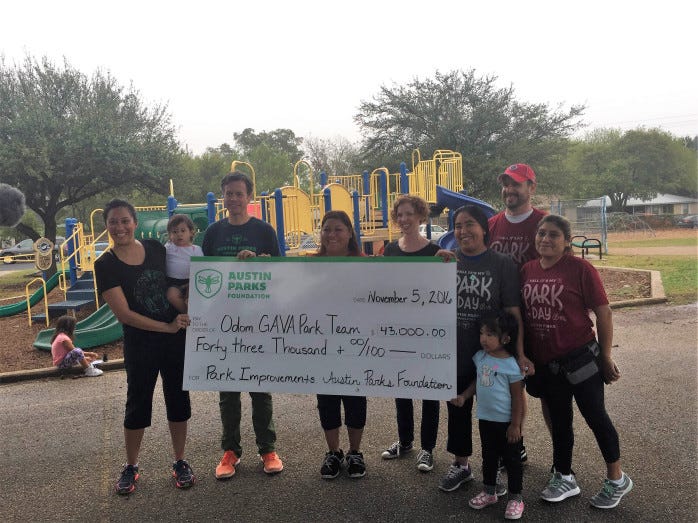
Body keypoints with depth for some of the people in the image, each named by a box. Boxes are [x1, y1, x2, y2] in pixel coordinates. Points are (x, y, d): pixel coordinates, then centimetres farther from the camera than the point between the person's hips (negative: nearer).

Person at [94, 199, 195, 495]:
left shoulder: (156, 248, -1)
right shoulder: (105, 265, -10)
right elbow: (123, 313, -14)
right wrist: (167, 327, -17)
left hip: (176, 338, 3)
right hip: (139, 343, -3)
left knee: (178, 398, 10)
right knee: (138, 403, 10)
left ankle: (180, 462, 26)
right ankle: (131, 467, 29)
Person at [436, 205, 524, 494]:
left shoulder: (502, 264, -8)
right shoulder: (448, 261, 2)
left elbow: (513, 313, -9)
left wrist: (519, 353, -13)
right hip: (455, 351, 3)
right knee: (457, 408, 17)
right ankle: (461, 465, 36)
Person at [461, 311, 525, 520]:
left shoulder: (510, 365, -19)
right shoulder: (480, 357, 0)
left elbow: (517, 397, -15)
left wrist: (515, 425, -14)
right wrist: (464, 396, 3)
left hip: (506, 422, -6)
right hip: (485, 419, 6)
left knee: (511, 459, 8)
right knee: (488, 457, 20)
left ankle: (515, 498, 22)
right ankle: (489, 492, 35)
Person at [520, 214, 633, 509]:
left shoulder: (580, 269, -12)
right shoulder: (528, 270, 2)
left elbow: (603, 312, -10)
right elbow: (521, 313, 11)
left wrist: (606, 356, -8)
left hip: (580, 359, -5)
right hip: (546, 363, 5)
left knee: (595, 416, 6)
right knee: (559, 420, 17)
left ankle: (616, 480, 27)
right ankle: (564, 478, 33)